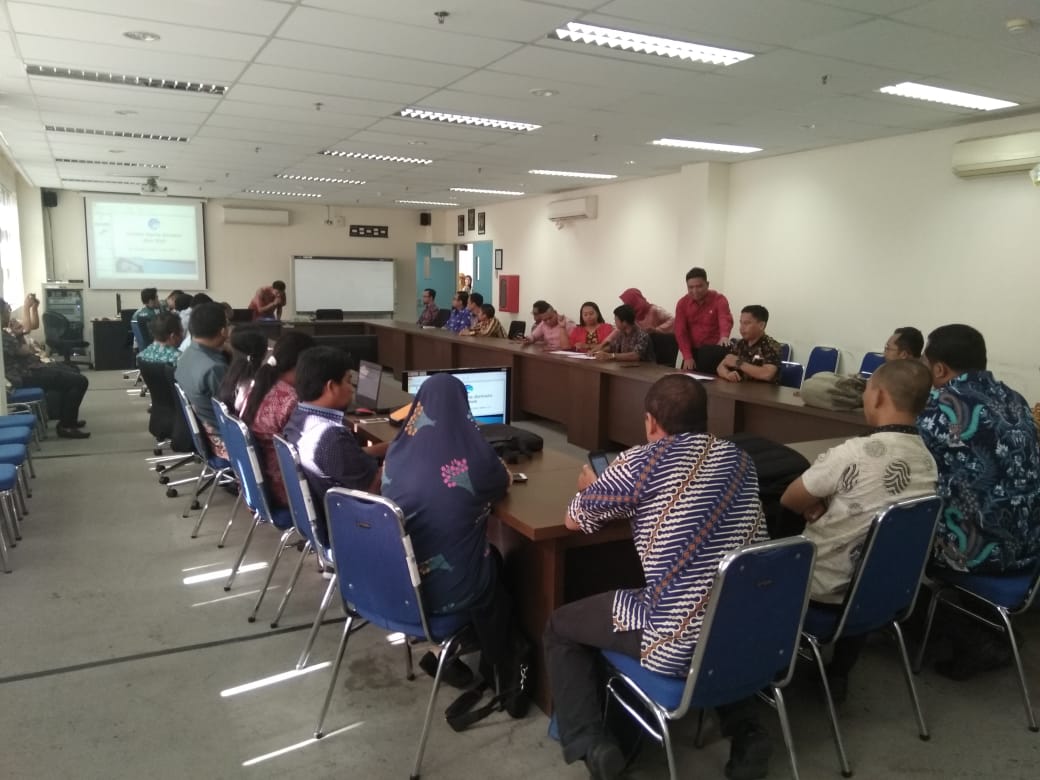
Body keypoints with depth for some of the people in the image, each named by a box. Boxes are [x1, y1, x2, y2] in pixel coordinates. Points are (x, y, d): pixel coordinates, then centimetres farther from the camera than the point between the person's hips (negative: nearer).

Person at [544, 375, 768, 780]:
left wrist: (594, 488, 24)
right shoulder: (739, 458, 8)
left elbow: (574, 519, 4)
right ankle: (745, 731, 29)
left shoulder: (643, 461, -9)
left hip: (679, 642, -6)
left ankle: (590, 745, 4)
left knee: (560, 628, 16)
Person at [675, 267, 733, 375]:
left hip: (714, 351, -3)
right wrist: (687, 357, -17)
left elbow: (725, 319, -29)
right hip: (693, 351, 3)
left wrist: (724, 336, -53)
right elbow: (680, 332, -5)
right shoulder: (682, 303, 0)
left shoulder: (719, 299, -9)